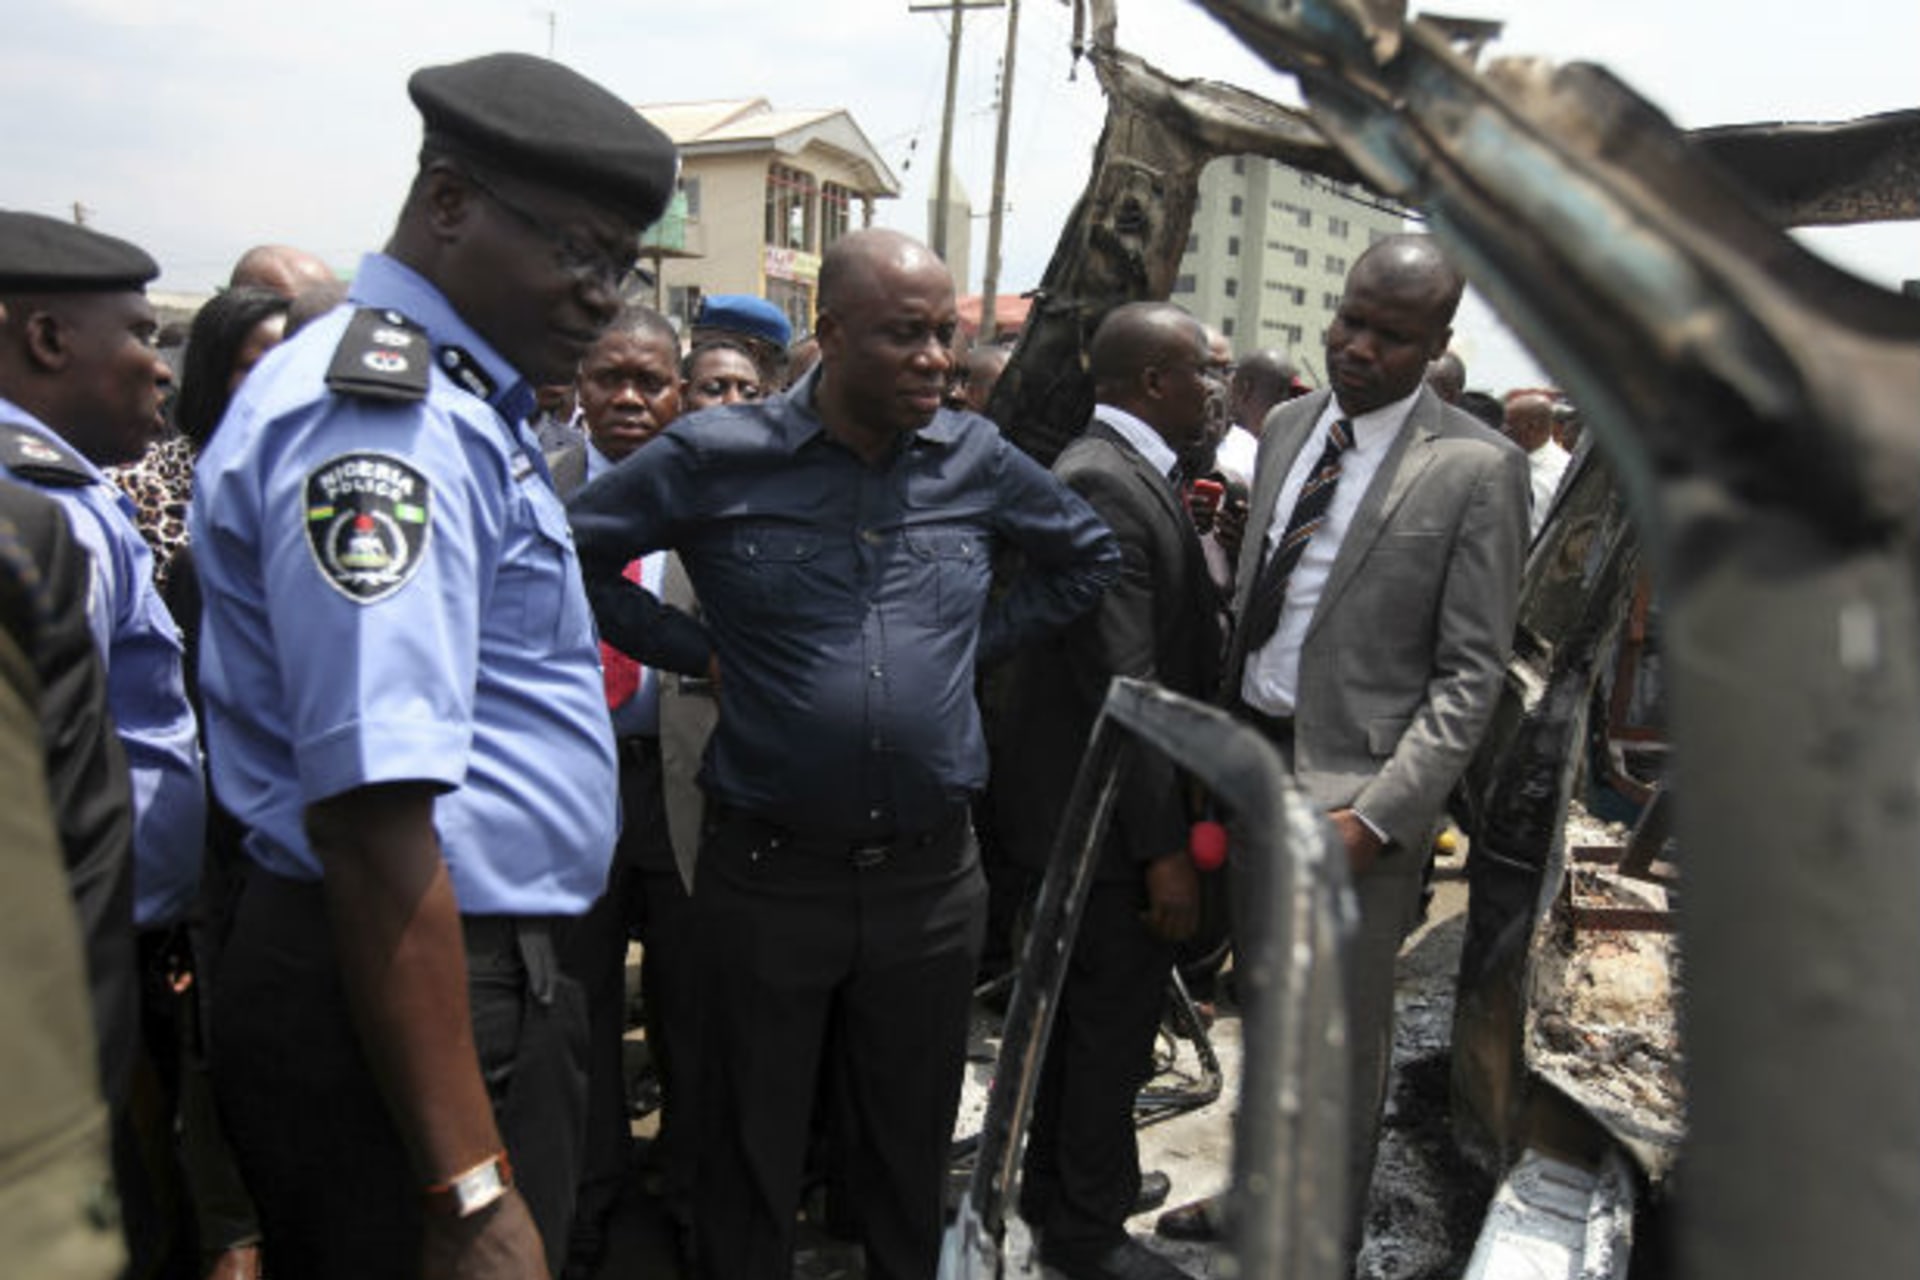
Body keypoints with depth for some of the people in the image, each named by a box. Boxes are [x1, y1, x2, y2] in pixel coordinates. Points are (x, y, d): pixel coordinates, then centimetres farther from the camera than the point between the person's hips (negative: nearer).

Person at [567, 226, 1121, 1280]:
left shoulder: (973, 458, 1)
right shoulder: (720, 456, -8)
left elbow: (1087, 553, 18)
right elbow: (572, 549, 3)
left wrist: (982, 638, 7)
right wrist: (696, 650, -3)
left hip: (930, 870, 3)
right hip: (769, 868, -2)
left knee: (914, 1143, 18)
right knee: (752, 1152, 14)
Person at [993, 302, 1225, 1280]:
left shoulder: (1118, 472, 10)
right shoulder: (1105, 483, -23)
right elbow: (1123, 685, -26)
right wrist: (1164, 848, -24)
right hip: (1107, 809, -10)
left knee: (1086, 1002, 24)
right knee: (1115, 1017, 7)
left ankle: (1060, 1182, 45)